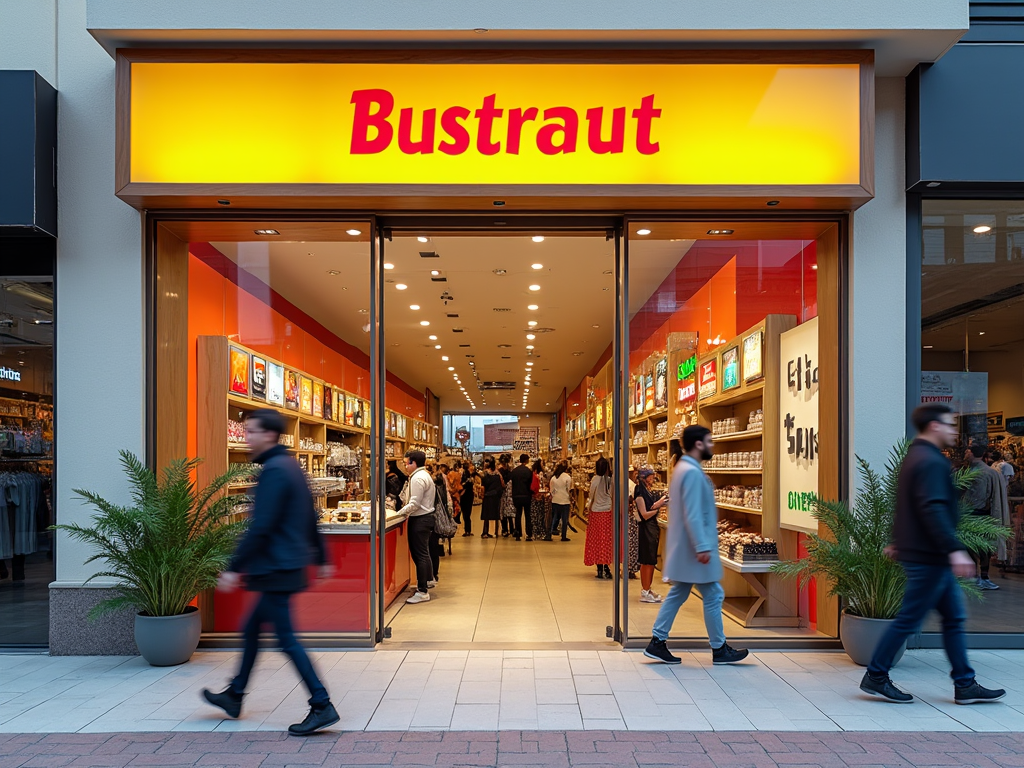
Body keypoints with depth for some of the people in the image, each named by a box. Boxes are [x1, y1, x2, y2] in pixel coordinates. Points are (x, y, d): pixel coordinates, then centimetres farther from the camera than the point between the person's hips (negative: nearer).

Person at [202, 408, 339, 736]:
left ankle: (322, 706, -3)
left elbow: (260, 527, -23)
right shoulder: (292, 466, 14)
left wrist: (235, 568, -20)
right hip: (289, 565, 10)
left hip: (277, 568, -10)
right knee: (251, 628, 19)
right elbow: (311, 519, 19)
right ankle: (234, 696, 31)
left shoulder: (274, 471, -17)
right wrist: (321, 558, 24)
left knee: (287, 638, -5)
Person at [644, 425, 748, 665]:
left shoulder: (683, 469, 14)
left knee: (677, 595, 12)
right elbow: (692, 515, -24)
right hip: (695, 547, -10)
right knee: (713, 596, 1)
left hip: (683, 548, 10)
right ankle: (719, 649, 11)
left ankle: (657, 643, 13)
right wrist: (702, 547, -25)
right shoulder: (692, 472, -18)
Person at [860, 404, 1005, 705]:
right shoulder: (931, 462, -17)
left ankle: (965, 685, 17)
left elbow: (909, 507, 24)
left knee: (954, 617, 12)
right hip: (928, 558, -11)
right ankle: (876, 677, 7)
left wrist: (898, 542, 31)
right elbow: (934, 510, -28)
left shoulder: (915, 457, 16)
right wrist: (954, 550, -32)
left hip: (932, 558, 11)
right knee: (908, 620, -2)